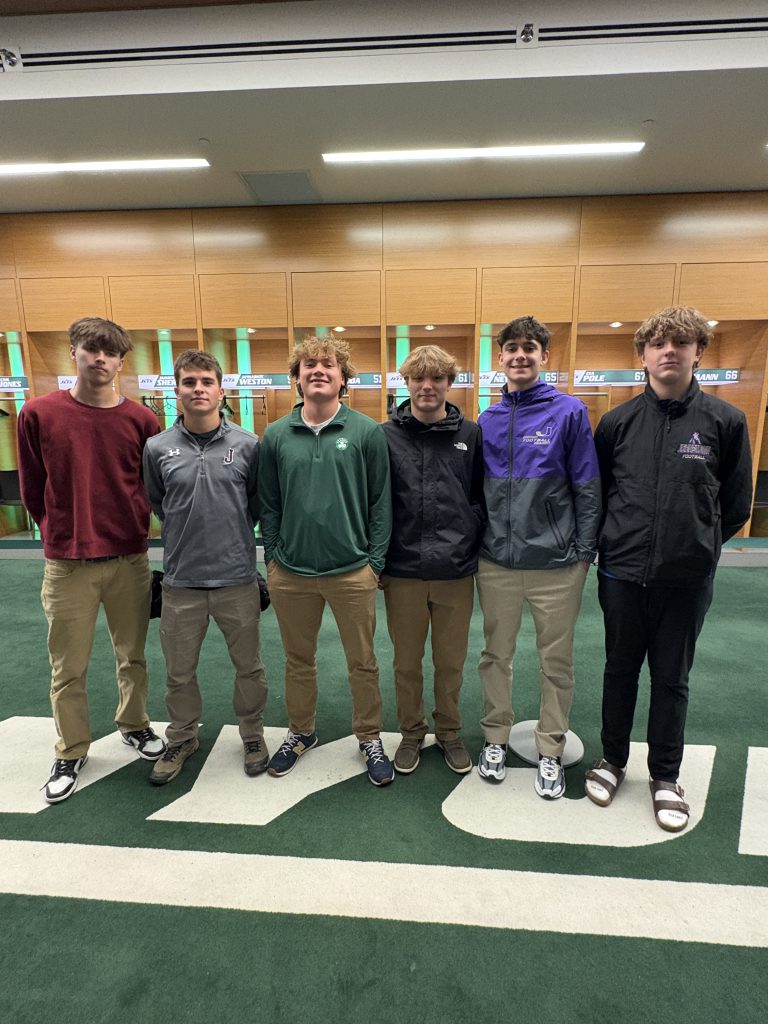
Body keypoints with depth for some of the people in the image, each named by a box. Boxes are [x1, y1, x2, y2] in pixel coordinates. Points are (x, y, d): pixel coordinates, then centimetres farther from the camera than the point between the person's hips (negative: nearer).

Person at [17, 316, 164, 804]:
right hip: (67, 565, -1)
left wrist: (134, 531, 6)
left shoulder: (141, 420, -1)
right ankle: (71, 752, 31)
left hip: (130, 560, 1)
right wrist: (63, 534, 10)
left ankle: (134, 724, 39)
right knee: (68, 668, 10)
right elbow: (32, 490, 6)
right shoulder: (39, 414, -2)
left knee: (133, 656, 16)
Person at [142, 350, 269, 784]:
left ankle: (253, 735, 38)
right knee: (180, 671, 16)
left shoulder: (248, 444, -6)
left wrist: (234, 533, 5)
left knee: (249, 666, 14)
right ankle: (182, 739, 41)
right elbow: (156, 504, 12)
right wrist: (188, 533, 11)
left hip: (238, 579, -1)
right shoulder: (158, 448, -3)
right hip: (181, 581, 1)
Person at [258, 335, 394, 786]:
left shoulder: (367, 432, -4)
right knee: (298, 660, 19)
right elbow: (268, 504, 7)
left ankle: (370, 738, 35)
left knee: (363, 663, 12)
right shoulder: (276, 435, 3)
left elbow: (381, 502, -3)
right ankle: (301, 732, 42)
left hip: (353, 572, -2)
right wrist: (273, 558, 3)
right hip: (290, 573, 3)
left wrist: (375, 561, -6)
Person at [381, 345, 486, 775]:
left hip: (456, 572, 1)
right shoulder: (387, 436, 0)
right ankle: (412, 733, 36)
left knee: (451, 662, 15)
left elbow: (483, 499, 6)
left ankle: (450, 733, 38)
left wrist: (470, 545, -2)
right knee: (407, 663, 14)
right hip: (402, 572, 0)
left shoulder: (471, 435, 2)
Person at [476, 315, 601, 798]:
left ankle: (551, 751, 29)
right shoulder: (488, 420, 6)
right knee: (496, 655, 14)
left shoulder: (569, 411, -4)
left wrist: (584, 552, -6)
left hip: (556, 562, -3)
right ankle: (496, 738, 34)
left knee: (556, 660, 10)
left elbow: (587, 489, -4)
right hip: (496, 562, 3)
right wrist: (476, 545, 10)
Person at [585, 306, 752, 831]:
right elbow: (595, 493, 9)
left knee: (672, 678, 13)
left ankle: (666, 776, 33)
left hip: (687, 578, -1)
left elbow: (736, 505, 5)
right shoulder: (618, 421, 0)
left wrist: (698, 545, 6)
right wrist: (616, 541, 7)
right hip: (622, 572, 1)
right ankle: (613, 760, 35)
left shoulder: (725, 421, -3)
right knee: (620, 668, 15)